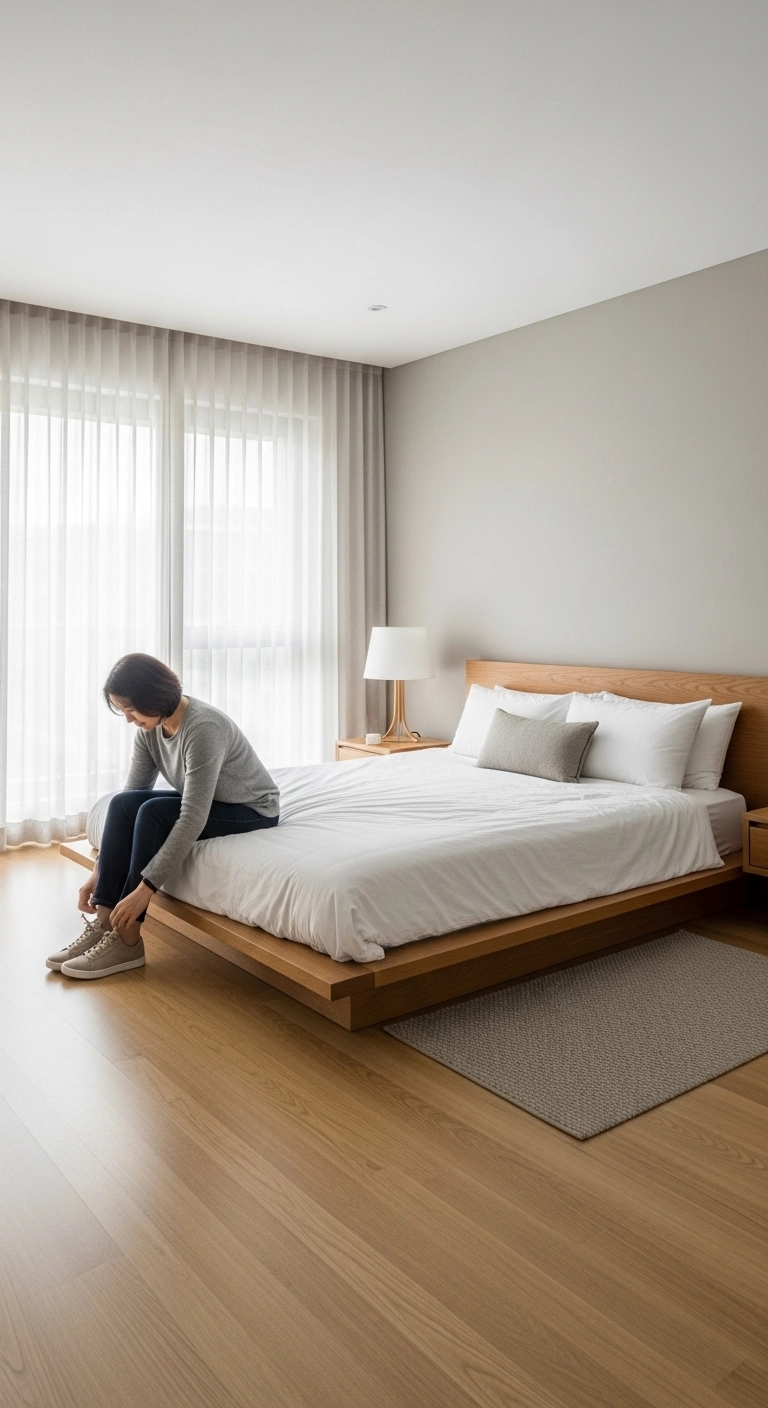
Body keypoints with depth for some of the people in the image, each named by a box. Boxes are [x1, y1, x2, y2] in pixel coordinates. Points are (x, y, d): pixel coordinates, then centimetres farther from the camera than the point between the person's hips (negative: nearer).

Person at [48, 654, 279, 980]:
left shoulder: (203, 728, -32)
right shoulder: (151, 728, -6)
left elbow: (193, 819, -35)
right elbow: (132, 793, -3)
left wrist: (144, 888, -34)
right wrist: (99, 870, -9)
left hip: (253, 812, -7)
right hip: (203, 803, 8)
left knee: (153, 812, -28)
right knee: (123, 803, -17)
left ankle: (127, 940, -19)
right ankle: (104, 922, -14)